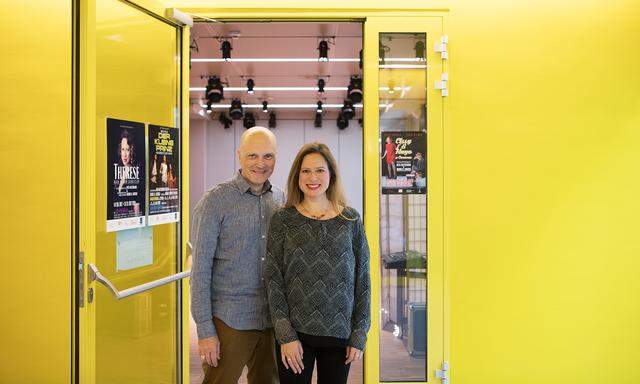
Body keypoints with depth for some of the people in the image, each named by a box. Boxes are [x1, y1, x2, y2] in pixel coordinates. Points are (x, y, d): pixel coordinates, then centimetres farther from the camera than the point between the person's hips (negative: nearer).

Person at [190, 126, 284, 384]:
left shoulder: (282, 200, 6)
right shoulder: (216, 201, -9)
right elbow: (200, 268, -9)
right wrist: (205, 329, -12)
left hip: (273, 320, 5)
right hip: (229, 321, -4)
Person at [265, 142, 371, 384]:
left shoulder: (351, 220, 3)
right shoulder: (283, 219, 0)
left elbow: (362, 279, 4)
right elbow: (273, 280, -3)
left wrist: (359, 335, 0)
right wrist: (285, 335, -9)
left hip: (339, 334, 1)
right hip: (295, 333, -1)